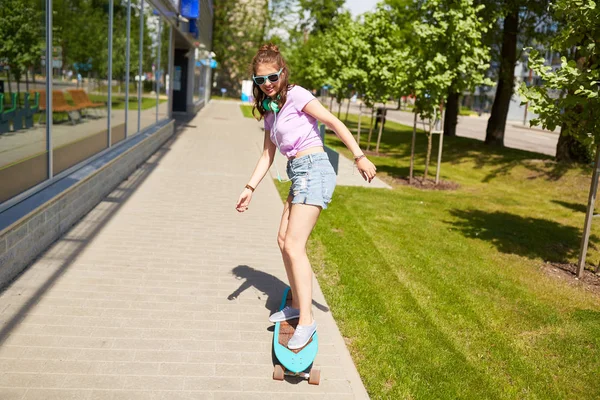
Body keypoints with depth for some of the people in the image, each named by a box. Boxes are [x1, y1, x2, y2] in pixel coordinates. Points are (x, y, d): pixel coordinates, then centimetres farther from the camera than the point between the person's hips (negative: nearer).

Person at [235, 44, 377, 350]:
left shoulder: (295, 95, -7)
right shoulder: (269, 109, 17)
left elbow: (334, 123, -11)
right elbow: (268, 154, 18)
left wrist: (359, 157, -16)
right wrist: (250, 188, 13)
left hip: (313, 169, -9)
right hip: (298, 175, 9)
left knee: (294, 246, -14)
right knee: (284, 240, 13)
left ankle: (306, 322, -8)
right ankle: (296, 305, 28)